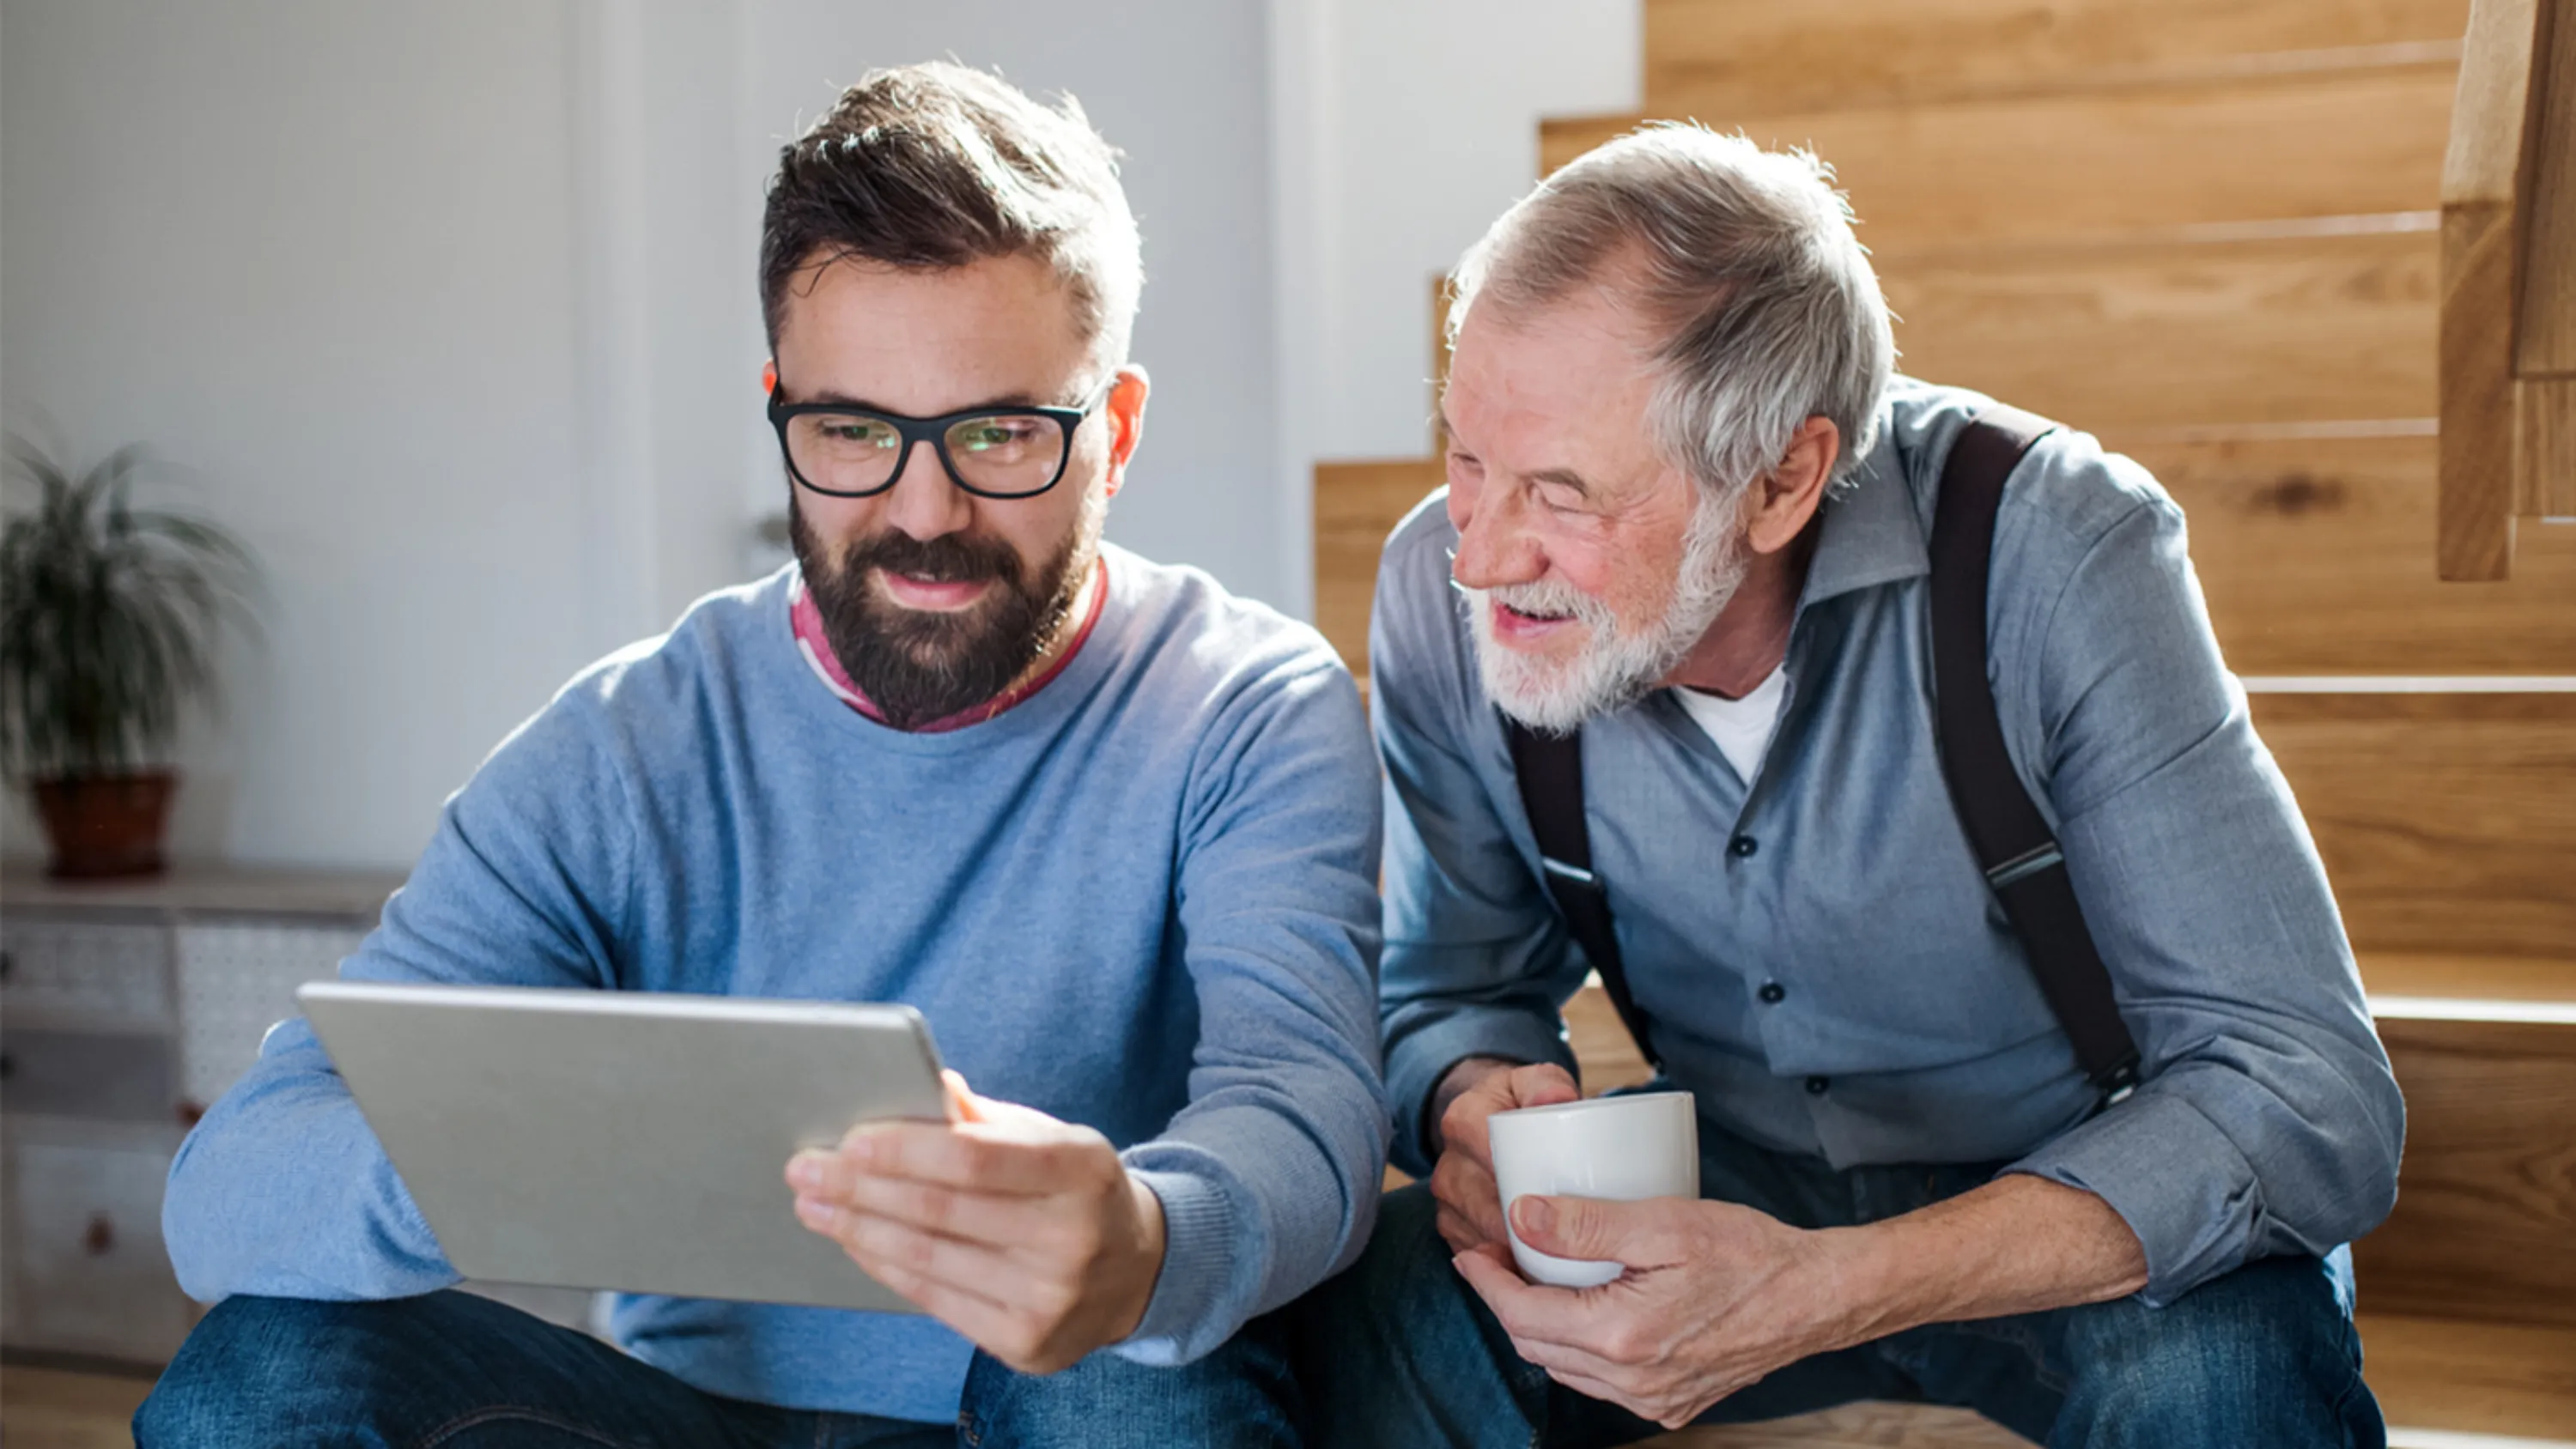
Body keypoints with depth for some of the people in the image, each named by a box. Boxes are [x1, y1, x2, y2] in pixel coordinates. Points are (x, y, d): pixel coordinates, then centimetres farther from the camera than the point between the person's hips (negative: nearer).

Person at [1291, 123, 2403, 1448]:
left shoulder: (2057, 557, -26)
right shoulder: (1444, 591, -14)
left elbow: (2308, 1094, -30)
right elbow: (1454, 993, 1)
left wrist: (1826, 1295, -42)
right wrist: (1479, 1100, -26)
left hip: (2090, 1220, -2)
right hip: (1733, 1202, 2)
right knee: (1356, 1312, -26)